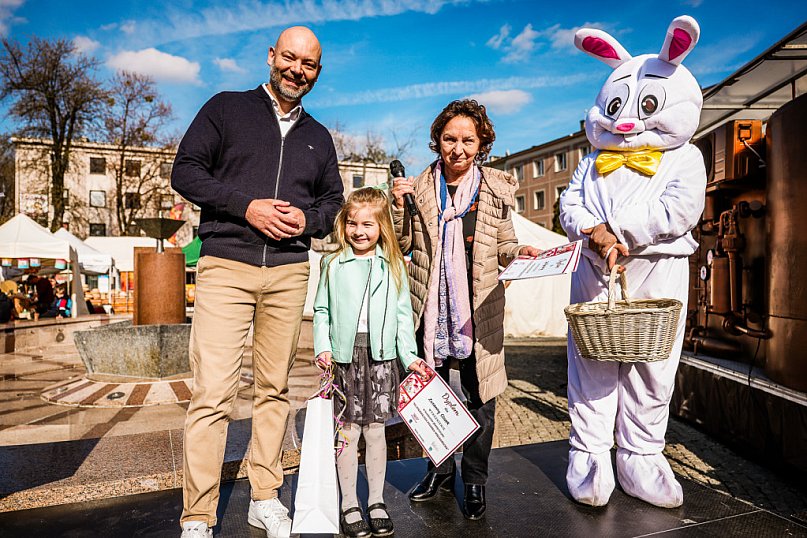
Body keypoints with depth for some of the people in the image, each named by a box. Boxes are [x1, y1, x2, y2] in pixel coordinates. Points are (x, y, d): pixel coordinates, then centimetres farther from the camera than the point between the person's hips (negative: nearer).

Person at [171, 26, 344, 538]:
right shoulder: (226, 108, 9)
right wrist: (246, 206, -12)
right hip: (226, 266, -3)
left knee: (275, 388, 8)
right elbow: (186, 171, 1)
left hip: (289, 271, 4)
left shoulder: (319, 137, 19)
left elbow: (334, 201, 21)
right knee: (212, 393, -8)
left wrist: (308, 219, -2)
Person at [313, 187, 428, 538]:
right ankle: (349, 505, 22)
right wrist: (322, 348, -6)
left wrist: (410, 357, 5)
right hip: (345, 356, -1)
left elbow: (403, 315, 9)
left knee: (376, 430, 10)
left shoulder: (393, 266, 6)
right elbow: (321, 311, 6)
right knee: (348, 432, 6)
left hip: (381, 357, 1)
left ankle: (376, 501, 26)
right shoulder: (333, 265, 4)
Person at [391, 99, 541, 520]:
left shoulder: (495, 190, 3)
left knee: (480, 396, 6)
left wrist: (520, 252, -12)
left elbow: (504, 245, 8)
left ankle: (475, 480, 28)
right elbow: (401, 246, 5)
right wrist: (398, 205, -9)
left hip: (479, 308, -1)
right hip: (431, 307, 2)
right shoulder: (418, 188, 3)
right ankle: (440, 469, 37)